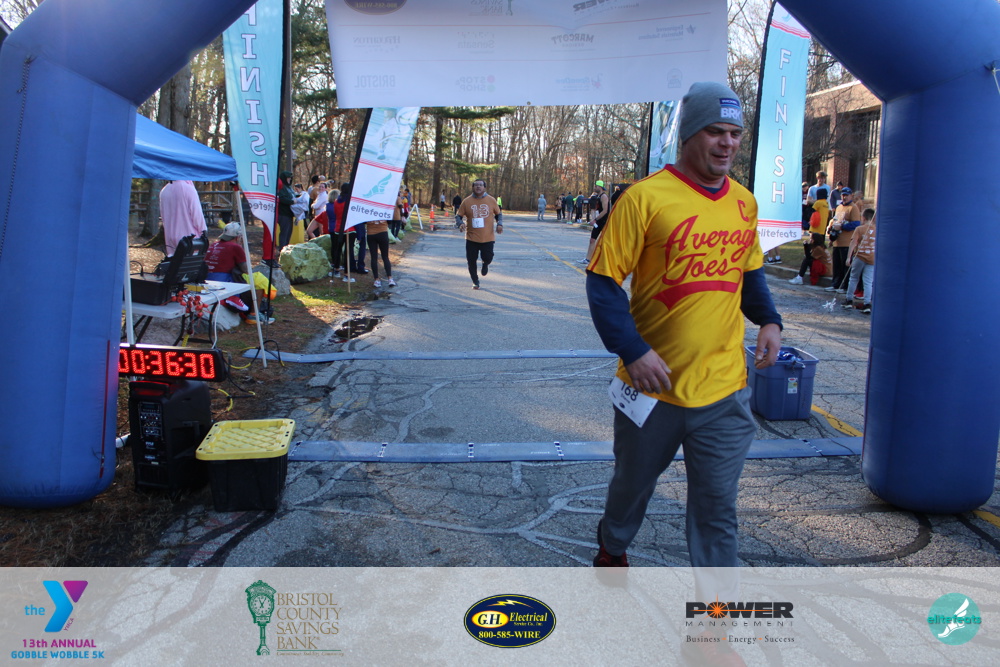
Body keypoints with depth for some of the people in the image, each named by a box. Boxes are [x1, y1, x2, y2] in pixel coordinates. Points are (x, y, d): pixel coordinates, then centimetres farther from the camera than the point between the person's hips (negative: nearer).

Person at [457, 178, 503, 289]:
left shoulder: (491, 200, 2)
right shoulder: (467, 201, -1)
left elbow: (498, 214, 13)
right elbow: (459, 216, 4)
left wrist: (499, 224, -6)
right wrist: (461, 224, -16)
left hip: (488, 237, 0)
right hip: (471, 238, 0)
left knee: (488, 258, -5)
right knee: (471, 261, 2)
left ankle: (485, 264, 35)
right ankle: (475, 281, 23)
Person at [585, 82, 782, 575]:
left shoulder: (744, 203, 5)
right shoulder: (646, 197, -12)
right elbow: (603, 281, -13)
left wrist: (768, 319, 2)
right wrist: (631, 350, -22)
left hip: (724, 388, 3)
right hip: (652, 384, -3)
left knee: (717, 505, 8)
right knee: (634, 481, 20)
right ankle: (612, 546, 51)